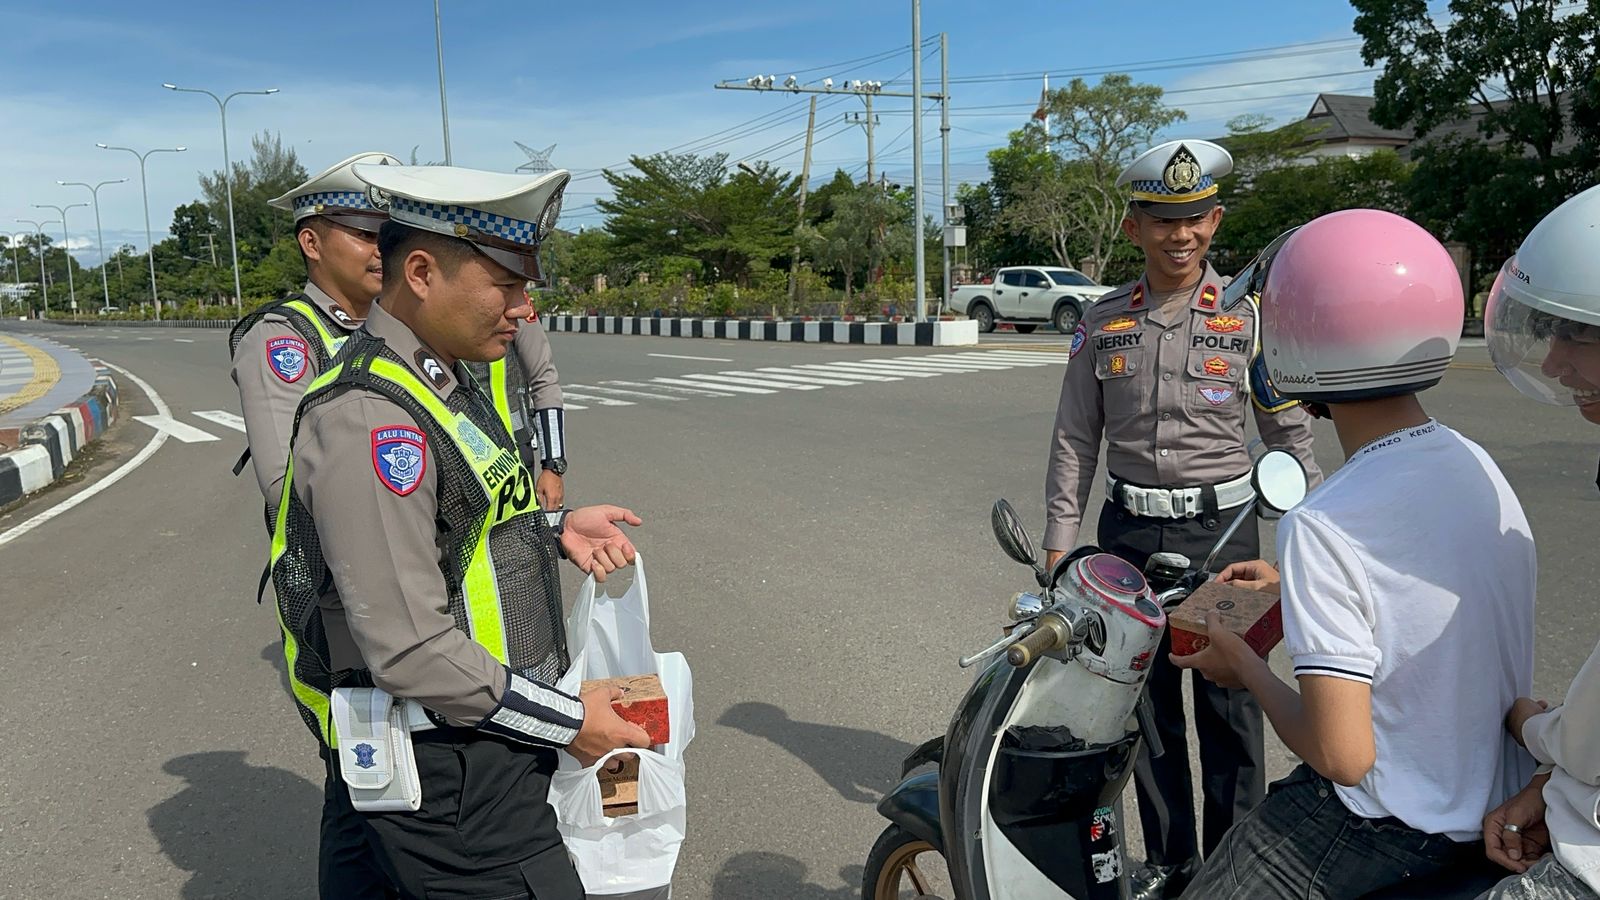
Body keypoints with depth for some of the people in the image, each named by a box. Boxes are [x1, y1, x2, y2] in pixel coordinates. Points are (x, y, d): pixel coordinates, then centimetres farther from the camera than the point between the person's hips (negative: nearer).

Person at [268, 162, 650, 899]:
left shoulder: (444, 380, 7)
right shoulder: (367, 420, -24)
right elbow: (412, 654, -26)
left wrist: (554, 530, 3)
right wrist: (566, 722, -17)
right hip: (446, 779, -9)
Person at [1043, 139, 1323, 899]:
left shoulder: (1250, 316, -1)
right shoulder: (1103, 322, 4)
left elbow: (1290, 432, 3)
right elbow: (1074, 441, 6)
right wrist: (1058, 546, 3)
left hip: (1222, 529, -2)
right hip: (1129, 532, 2)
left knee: (1229, 708, 4)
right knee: (1144, 704, 12)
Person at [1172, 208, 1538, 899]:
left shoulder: (1325, 527, -28)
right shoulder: (1480, 469, -3)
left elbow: (1342, 756, -26)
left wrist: (1245, 666, -10)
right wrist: (1294, 589, 20)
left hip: (1393, 824, -8)